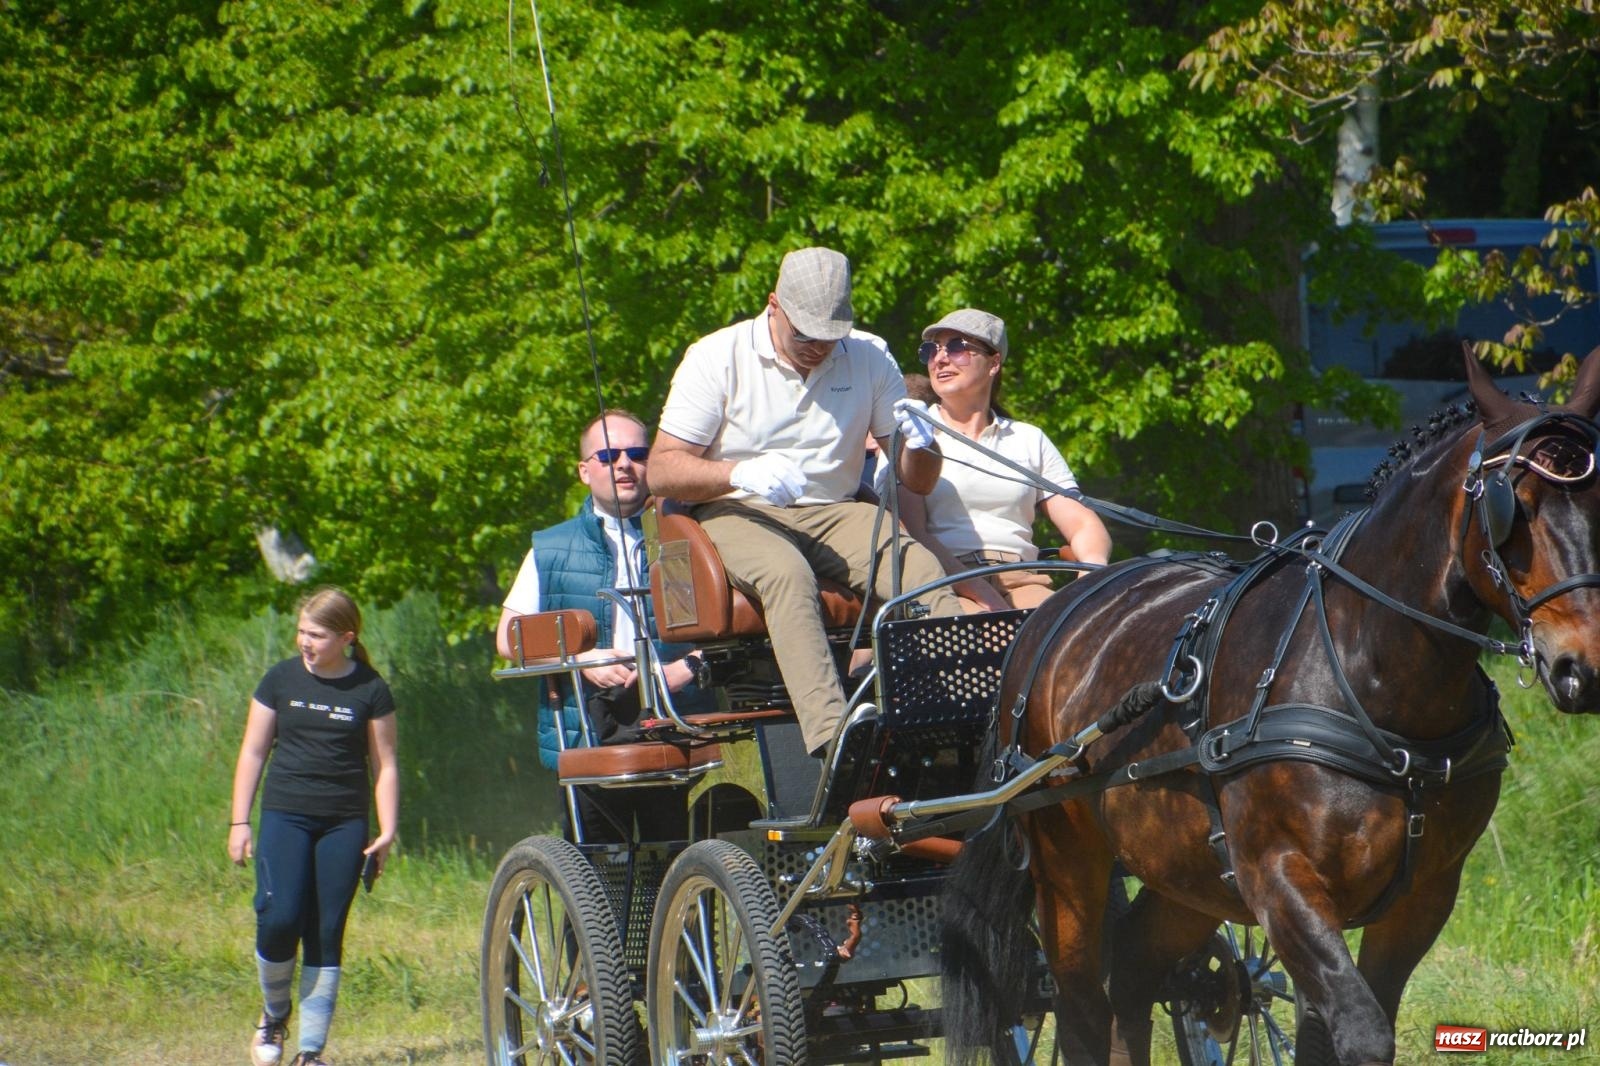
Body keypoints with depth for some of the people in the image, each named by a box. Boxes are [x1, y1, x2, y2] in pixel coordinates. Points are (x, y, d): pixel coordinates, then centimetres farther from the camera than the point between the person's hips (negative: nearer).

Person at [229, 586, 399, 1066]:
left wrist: (387, 831, -2)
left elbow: (384, 764, 6)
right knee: (279, 919, -16)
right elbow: (253, 752, 9)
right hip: (285, 814, 0)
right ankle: (274, 1014, 11)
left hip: (344, 823, 0)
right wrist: (240, 822, 4)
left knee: (326, 936, -1)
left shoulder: (369, 690, 2)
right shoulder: (281, 680, 4)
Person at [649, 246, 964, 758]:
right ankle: (830, 732, -54)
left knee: (920, 567, -28)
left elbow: (918, 482, 9)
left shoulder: (870, 357, 8)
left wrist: (919, 446, -16)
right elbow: (663, 470, -6)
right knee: (787, 573, -38)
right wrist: (739, 473, -25)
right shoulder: (716, 358, -1)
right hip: (738, 514, -3)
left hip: (834, 513, 3)